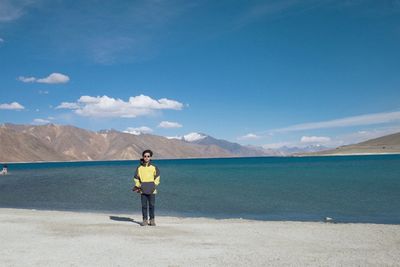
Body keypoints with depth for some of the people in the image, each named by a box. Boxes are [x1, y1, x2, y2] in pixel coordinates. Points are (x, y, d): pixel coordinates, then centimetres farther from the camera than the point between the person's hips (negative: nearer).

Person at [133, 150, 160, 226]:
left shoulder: (153, 167, 4)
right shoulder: (139, 167, 5)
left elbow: (157, 177, 13)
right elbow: (136, 178, 13)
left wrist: (155, 185, 3)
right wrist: (137, 186, 4)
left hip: (151, 190, -1)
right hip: (143, 190, 1)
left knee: (151, 205, 1)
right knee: (144, 205, 3)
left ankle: (152, 220, 11)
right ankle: (145, 220, 11)